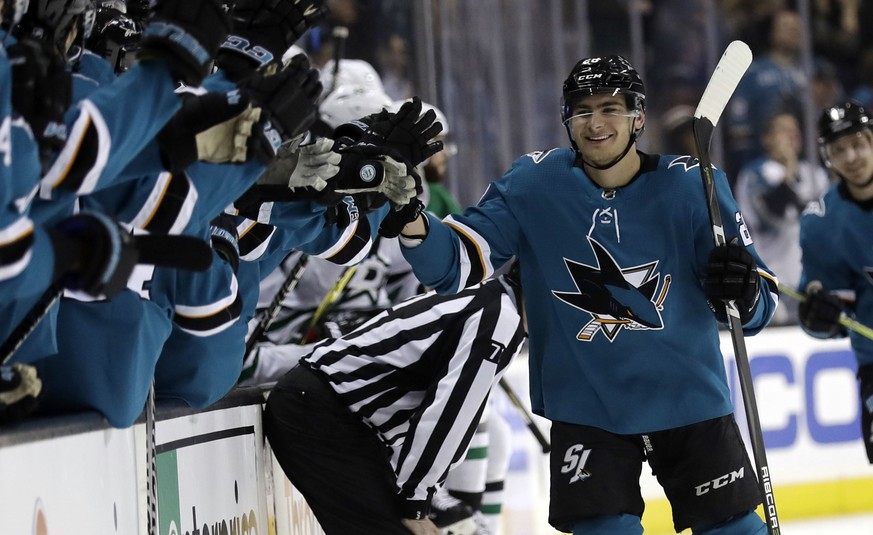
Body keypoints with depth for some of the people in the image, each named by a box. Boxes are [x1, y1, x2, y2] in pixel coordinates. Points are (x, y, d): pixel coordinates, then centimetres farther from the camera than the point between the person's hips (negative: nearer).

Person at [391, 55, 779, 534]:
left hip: (686, 399, 0)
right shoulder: (533, 184, -5)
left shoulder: (692, 186, -8)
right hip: (586, 409, 0)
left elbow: (761, 305, -7)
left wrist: (743, 292, -31)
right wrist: (409, 220, -30)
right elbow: (456, 263, -10)